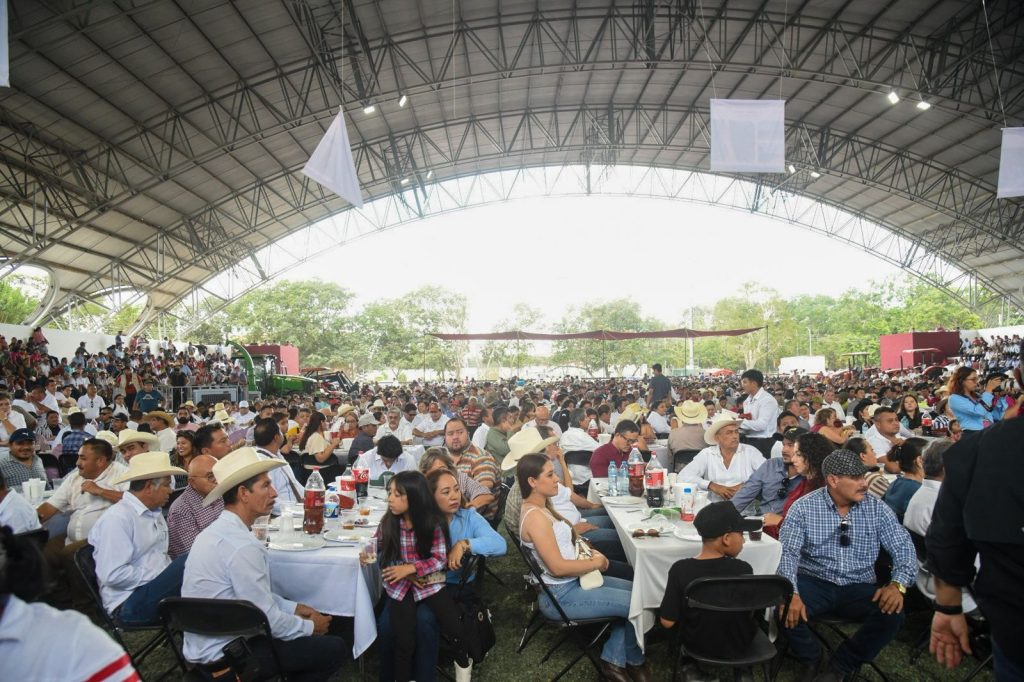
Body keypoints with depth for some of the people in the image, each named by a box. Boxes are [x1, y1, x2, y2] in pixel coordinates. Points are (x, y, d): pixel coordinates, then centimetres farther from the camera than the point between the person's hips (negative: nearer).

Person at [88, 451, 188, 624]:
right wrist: (162, 575, -16)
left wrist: (173, 575, -3)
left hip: (157, 590, 8)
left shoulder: (155, 513, 15)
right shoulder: (117, 518, -12)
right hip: (129, 604, -8)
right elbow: (113, 575, -19)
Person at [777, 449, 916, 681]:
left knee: (893, 613, -26)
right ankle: (811, 660, 6)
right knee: (785, 609, -30)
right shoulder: (804, 508, -8)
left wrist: (898, 584, -19)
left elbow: (903, 546, 0)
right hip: (814, 582, -2)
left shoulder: (876, 508, 0)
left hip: (858, 587, 3)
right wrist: (790, 594, -29)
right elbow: (787, 553, -13)